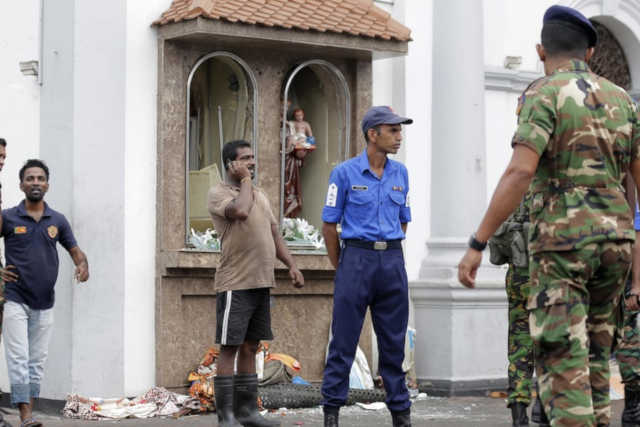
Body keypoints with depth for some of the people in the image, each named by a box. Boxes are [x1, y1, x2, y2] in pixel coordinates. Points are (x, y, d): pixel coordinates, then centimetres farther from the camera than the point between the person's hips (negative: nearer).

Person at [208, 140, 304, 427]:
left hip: (261, 284, 8)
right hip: (235, 285, -7)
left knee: (250, 348, 11)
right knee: (229, 349, -5)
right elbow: (240, 211, -26)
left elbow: (274, 233, 20)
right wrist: (246, 180, -11)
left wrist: (292, 265, 9)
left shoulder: (260, 195, 19)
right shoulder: (218, 193, -6)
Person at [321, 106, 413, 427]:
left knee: (393, 340, 8)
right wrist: (341, 268, 5)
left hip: (393, 262, 4)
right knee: (344, 340, -1)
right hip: (357, 259, -4)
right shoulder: (345, 173, -3)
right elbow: (329, 225, 1)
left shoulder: (400, 174, 10)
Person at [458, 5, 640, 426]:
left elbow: (519, 174, -20)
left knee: (562, 361, -6)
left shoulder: (543, 96, -7)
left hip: (561, 239, -6)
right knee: (593, 352, 19)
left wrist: (476, 245, -19)